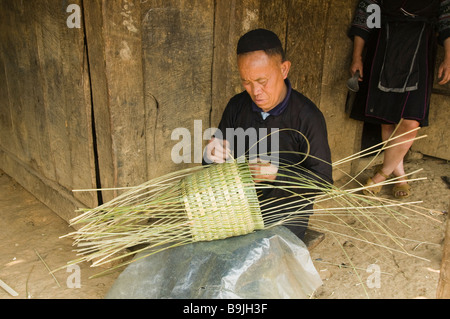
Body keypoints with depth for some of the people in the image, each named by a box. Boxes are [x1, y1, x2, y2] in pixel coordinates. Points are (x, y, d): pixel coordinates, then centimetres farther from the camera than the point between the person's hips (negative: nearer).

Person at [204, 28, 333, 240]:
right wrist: (212, 155, -16)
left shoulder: (308, 117, -14)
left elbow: (323, 180, -11)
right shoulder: (237, 106, 1)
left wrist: (277, 173, -26)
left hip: (287, 213, -4)